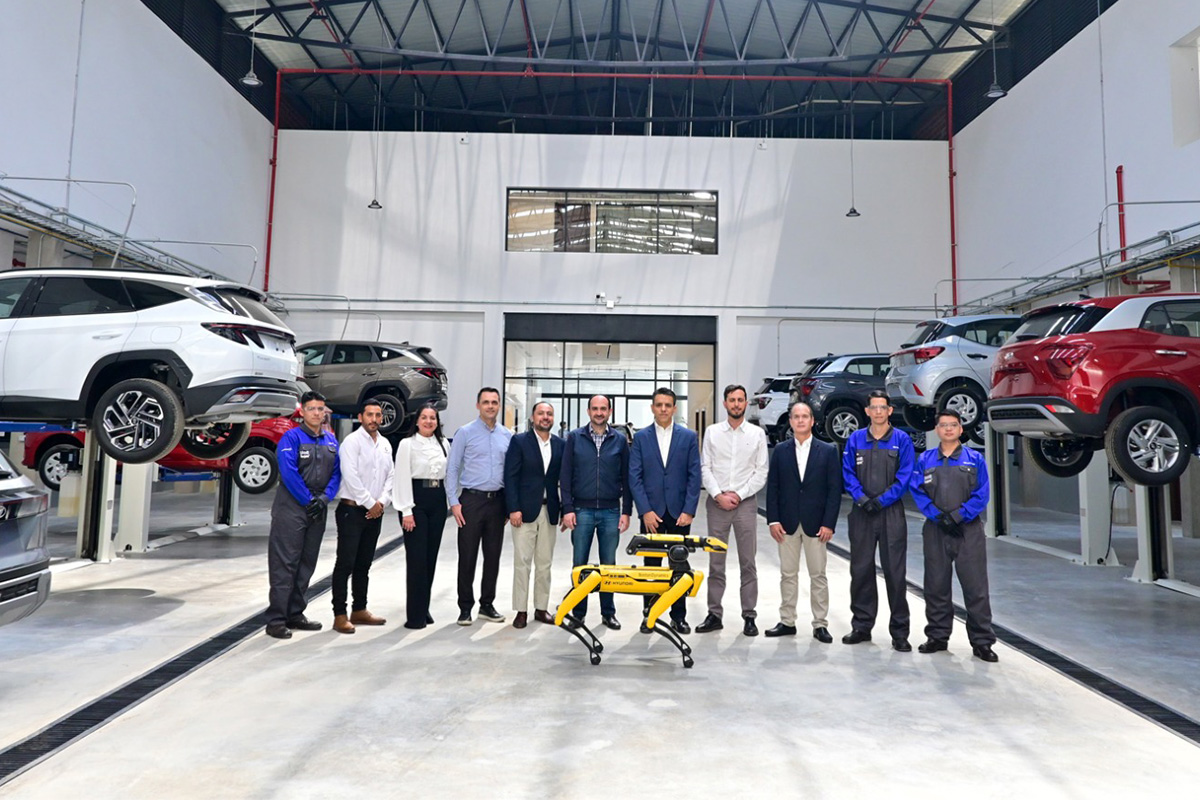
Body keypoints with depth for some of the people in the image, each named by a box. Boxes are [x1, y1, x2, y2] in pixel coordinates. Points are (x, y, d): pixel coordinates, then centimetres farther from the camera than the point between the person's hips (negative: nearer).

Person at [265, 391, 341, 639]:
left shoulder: (331, 441, 11)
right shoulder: (291, 437, -7)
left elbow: (336, 472, 8)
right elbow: (289, 473, -16)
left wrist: (324, 499, -6)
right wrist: (307, 501, -15)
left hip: (317, 511, 6)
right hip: (291, 509, -6)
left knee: (307, 563, 12)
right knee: (284, 563, -5)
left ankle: (295, 614, 23)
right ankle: (276, 619, 1)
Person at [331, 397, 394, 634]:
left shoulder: (385, 444, 13)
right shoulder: (352, 442, -8)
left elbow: (390, 476, 11)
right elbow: (351, 477, -16)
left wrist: (382, 502, -3)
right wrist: (370, 503, -12)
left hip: (375, 512, 7)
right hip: (352, 510, -6)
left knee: (364, 564, 13)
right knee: (345, 563, -4)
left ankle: (359, 610, 23)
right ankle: (339, 615, 2)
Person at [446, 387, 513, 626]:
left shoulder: (508, 436, 7)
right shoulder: (465, 433, -2)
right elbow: (452, 469, -2)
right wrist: (454, 502, -8)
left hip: (497, 501, 3)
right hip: (472, 499, -3)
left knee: (493, 555, 9)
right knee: (467, 557, 1)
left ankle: (487, 605, 22)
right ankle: (465, 607, 13)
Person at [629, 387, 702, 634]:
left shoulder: (689, 437, 4)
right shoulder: (640, 437, 4)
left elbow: (694, 476, 0)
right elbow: (634, 477, -1)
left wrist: (689, 510, -8)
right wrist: (645, 511, -9)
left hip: (679, 512, 0)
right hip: (651, 512, 0)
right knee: (651, 565, 6)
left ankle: (679, 616, 17)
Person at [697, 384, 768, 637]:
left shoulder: (757, 434, 4)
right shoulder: (712, 432, 7)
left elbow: (761, 472, 0)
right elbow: (705, 468, 3)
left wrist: (739, 495, -9)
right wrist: (719, 495, -8)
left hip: (745, 502, -1)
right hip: (717, 502, 1)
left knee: (748, 562, 2)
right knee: (715, 562, 6)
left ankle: (749, 616, 11)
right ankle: (714, 614, 13)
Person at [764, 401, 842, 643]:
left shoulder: (828, 451, 1)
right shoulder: (780, 451, 6)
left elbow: (834, 489, -2)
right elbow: (772, 487, 4)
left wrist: (829, 523, -8)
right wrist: (773, 520, -3)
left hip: (816, 524, -1)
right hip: (787, 523, 1)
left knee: (818, 575, 5)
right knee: (788, 574, 8)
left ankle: (820, 624, 14)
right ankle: (787, 622, 17)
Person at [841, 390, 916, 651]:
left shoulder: (902, 439, 1)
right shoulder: (855, 439, 6)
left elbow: (905, 477, -4)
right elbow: (847, 473, 4)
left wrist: (882, 500, -12)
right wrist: (861, 498, -11)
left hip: (891, 512, -2)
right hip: (861, 513, 2)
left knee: (895, 571, 0)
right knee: (861, 569, 8)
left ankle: (899, 632, 10)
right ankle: (862, 625, 20)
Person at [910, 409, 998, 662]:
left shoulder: (975, 459, 5)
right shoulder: (925, 460, 7)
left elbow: (981, 494, -1)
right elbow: (918, 492, 1)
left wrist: (958, 516, -13)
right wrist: (939, 516, -11)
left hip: (969, 529, -1)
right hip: (936, 530, 2)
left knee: (975, 585, -2)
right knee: (936, 585, 8)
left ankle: (982, 641, 7)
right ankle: (938, 637, 20)